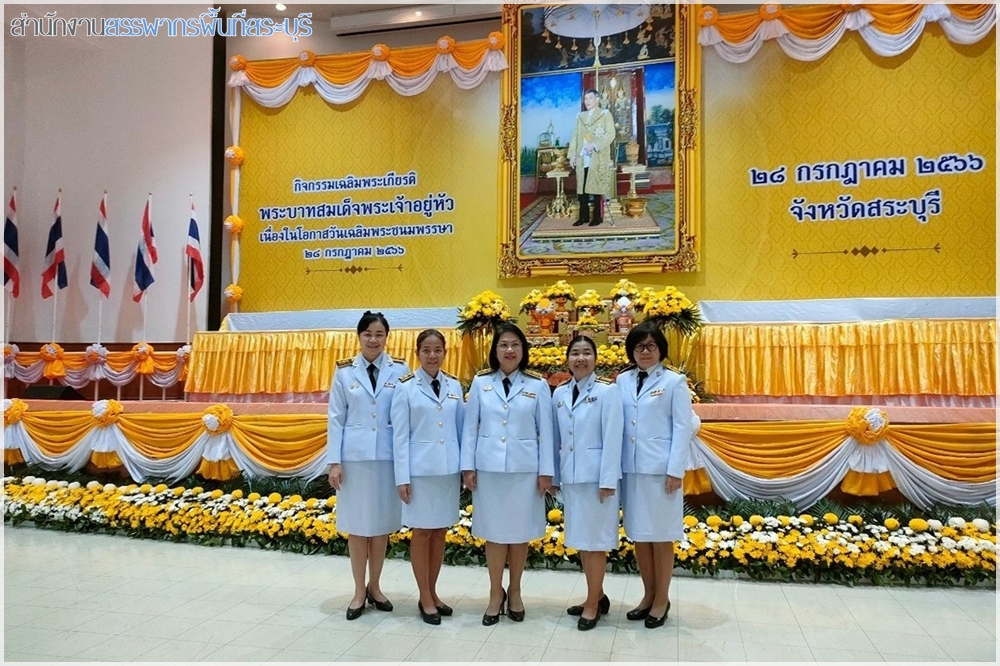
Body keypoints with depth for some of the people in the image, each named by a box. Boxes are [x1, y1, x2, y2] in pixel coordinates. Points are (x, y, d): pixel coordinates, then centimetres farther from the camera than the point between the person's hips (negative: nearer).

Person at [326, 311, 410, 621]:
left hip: (388, 456, 0)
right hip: (355, 457, 0)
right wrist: (334, 461, -3)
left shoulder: (400, 370, 0)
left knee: (382, 524, 10)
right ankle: (359, 591, 22)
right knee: (357, 525, 8)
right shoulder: (344, 372, 1)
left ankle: (374, 587, 27)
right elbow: (336, 419, 2)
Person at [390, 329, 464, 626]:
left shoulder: (454, 386, 6)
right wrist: (402, 477, -9)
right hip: (420, 469, -4)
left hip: (448, 468, 4)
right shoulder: (406, 388, -5)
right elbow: (400, 436, -6)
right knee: (422, 533, 5)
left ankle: (433, 593, 25)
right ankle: (425, 599, 17)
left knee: (440, 533, 11)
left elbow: (461, 428, 9)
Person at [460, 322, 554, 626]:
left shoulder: (538, 385, 1)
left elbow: (545, 431, 0)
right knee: (493, 532, 7)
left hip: (524, 469, 0)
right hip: (488, 468, 1)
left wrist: (546, 471, -3)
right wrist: (467, 466, -1)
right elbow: (470, 427, 3)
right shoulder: (480, 383, 3)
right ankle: (496, 594, 22)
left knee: (520, 532, 9)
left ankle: (514, 592, 27)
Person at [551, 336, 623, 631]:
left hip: (596, 475, -6)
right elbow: (555, 438, 10)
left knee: (595, 539, 3)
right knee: (580, 539, 13)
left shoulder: (607, 391, -9)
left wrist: (608, 481, -15)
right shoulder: (559, 393, 7)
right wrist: (553, 475, 9)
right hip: (570, 476, 6)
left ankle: (593, 604, 16)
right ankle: (597, 596, 29)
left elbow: (612, 439, -12)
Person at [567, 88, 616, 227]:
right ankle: (584, 216, 8)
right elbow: (575, 136, 16)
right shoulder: (580, 116, 18)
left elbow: (610, 134, -7)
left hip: (598, 158, -4)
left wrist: (594, 145, -17)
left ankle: (597, 217, 0)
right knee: (581, 188, 2)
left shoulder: (605, 114, 4)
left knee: (597, 187, -5)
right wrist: (572, 155, 6)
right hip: (582, 158, 5)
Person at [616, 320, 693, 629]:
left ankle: (662, 599, 20)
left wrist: (675, 471, -10)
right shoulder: (622, 381, 8)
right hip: (630, 468, 4)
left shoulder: (674, 382, -2)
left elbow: (682, 429, -5)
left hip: (660, 469, -4)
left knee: (661, 536, 5)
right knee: (639, 535, 12)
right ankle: (648, 595, 26)